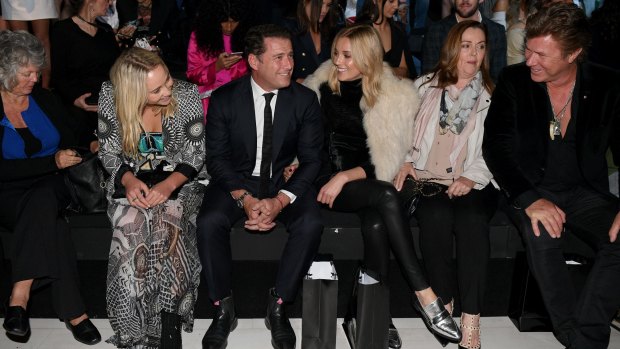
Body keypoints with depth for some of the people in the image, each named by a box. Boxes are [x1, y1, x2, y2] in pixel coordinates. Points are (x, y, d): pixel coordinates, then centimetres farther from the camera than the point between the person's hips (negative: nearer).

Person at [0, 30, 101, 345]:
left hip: (50, 188, 3)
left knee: (43, 201, -35)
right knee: (51, 224, -34)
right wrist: (53, 162, -20)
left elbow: (70, 145, 13)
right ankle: (73, 311, -34)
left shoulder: (44, 99, 6)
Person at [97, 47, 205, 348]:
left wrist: (169, 184, -22)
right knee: (131, 226, -31)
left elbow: (196, 154, -6)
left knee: (166, 225, -31)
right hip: (131, 182, 1)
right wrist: (128, 179, -18)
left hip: (177, 181, -1)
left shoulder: (187, 94, -13)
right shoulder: (110, 96, -10)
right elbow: (108, 151, 1)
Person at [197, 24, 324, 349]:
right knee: (209, 221, -30)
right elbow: (217, 158, -6)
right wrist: (245, 199, -23)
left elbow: (311, 159, -6)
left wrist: (279, 201, -22)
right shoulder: (224, 99, -7)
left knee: (311, 224, -29)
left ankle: (278, 306, -11)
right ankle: (223, 307, -9)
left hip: (285, 182, 1)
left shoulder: (304, 99, -6)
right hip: (237, 180, 0)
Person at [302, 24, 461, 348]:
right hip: (323, 179, -1)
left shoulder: (393, 96, 0)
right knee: (386, 196, -30)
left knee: (376, 224, -34)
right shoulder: (323, 85, 5)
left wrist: (344, 177, -16)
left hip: (365, 182, 1)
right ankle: (424, 294, -28)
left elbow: (384, 161, -4)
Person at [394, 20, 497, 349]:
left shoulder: (493, 95, 14)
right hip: (427, 180, 0)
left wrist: (471, 177, -11)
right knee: (436, 217, -32)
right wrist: (406, 162, -2)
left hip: (472, 184, 0)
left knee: (472, 220, -32)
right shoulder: (425, 86, 17)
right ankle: (443, 307, -17)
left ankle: (471, 320, -29)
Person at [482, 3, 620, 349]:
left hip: (584, 191, 2)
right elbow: (496, 146, -9)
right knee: (542, 235, -34)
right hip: (529, 190, -1)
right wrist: (530, 199, -25)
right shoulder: (514, 81, -3)